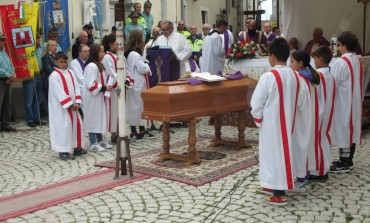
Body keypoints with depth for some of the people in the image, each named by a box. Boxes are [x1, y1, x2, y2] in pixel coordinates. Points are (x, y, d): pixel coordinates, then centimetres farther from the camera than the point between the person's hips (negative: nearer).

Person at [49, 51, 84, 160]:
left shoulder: (70, 72, 9)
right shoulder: (54, 75, -12)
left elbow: (76, 87, 7)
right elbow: (59, 93, -17)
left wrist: (77, 102, -4)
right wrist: (70, 104, -18)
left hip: (72, 105, 7)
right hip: (61, 107, -7)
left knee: (77, 124, 12)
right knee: (64, 127, -6)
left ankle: (77, 147, 25)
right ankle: (63, 151, 2)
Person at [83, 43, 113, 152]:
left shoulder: (98, 65, 11)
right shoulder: (92, 66, -20)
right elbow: (90, 84, -25)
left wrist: (106, 87, 5)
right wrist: (104, 88, -20)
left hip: (98, 97, 10)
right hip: (92, 98, -10)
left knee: (99, 118, 16)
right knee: (93, 119, -1)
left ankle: (99, 140, 26)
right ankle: (93, 143, 6)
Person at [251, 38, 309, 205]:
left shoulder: (268, 77, -20)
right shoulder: (295, 76, 0)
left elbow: (256, 103, -15)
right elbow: (303, 103, 5)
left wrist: (258, 119, 1)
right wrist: (291, 115, 16)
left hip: (271, 124, -7)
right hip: (288, 123, 7)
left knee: (274, 153, 2)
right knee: (282, 151, 18)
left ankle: (279, 194, 7)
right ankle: (272, 185, 32)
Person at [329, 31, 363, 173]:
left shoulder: (341, 63, -19)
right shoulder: (358, 62, 7)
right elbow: (359, 84, 13)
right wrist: (359, 98, 19)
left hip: (343, 103, -8)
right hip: (355, 102, 8)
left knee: (343, 129, -2)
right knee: (351, 129, 13)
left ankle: (344, 164, 4)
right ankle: (348, 160, 22)